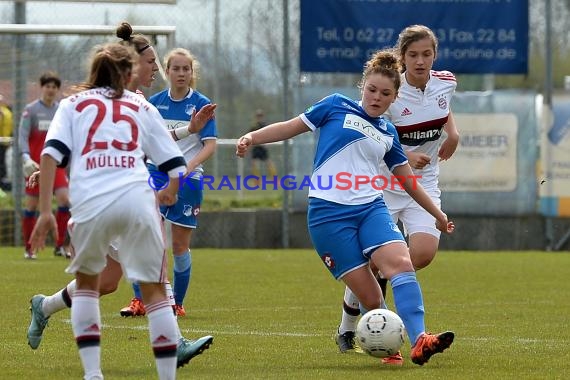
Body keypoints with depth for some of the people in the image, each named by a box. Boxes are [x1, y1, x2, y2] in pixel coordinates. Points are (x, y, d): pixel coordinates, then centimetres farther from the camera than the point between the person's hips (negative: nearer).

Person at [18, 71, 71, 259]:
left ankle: (60, 246, -1)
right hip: (36, 164, -3)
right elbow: (22, 136, -10)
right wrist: (26, 158, -24)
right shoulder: (31, 110, -4)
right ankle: (29, 248, 13)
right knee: (32, 205, 1)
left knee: (65, 199, -11)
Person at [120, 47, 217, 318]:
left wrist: (188, 167, -25)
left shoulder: (201, 104, -4)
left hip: (188, 179, -2)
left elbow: (210, 146, -11)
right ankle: (139, 300, -11)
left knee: (180, 245, 4)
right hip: (156, 173, 2)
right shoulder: (155, 102, 5)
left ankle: (177, 303, 18)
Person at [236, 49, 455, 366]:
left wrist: (438, 214, 34)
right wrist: (252, 137, -3)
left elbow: (407, 179, 29)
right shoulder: (338, 107, 9)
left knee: (401, 263, -25)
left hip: (371, 208, 3)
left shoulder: (388, 133, 19)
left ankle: (419, 341, -35)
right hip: (329, 212, -3)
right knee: (369, 296, -12)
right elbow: (292, 126, 11)